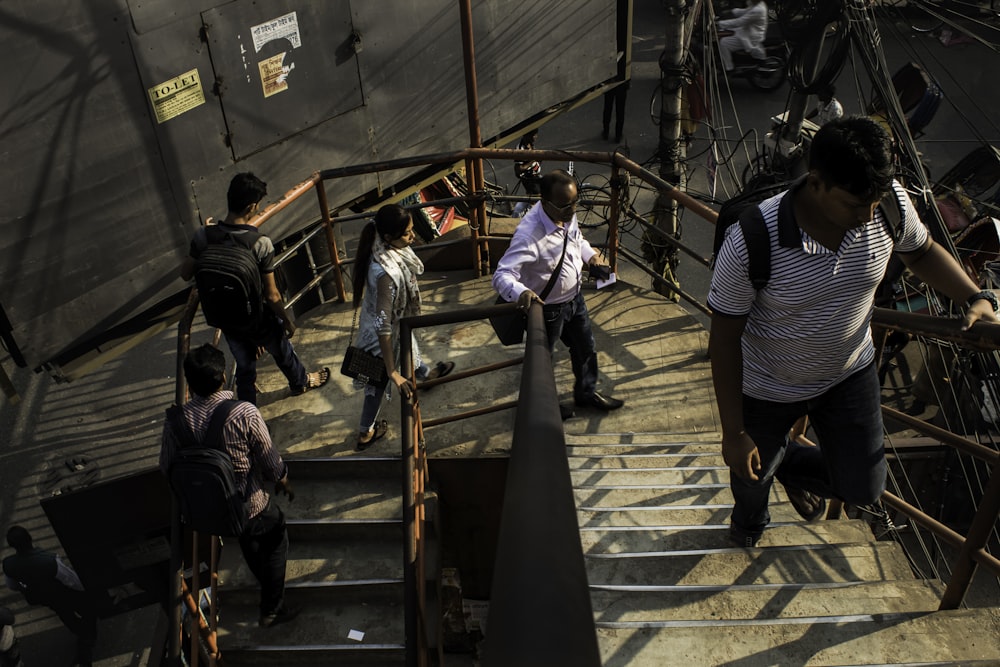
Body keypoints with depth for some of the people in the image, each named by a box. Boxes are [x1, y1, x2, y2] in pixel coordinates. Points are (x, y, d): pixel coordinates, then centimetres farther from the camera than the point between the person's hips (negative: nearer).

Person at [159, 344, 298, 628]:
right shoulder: (245, 413, -28)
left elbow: (167, 467, -3)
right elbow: (270, 461, -17)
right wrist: (284, 481, 5)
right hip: (249, 506, -4)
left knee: (249, 541, 31)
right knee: (276, 534, 24)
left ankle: (267, 591, 56)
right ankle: (272, 610, 31)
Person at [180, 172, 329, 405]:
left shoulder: (204, 236, -17)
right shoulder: (261, 243, -29)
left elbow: (186, 274, -1)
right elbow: (271, 295, -22)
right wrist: (287, 321, -4)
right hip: (258, 318, -3)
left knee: (244, 366, 24)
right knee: (283, 352, 28)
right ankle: (300, 382, 57)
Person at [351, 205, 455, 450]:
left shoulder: (384, 247, -17)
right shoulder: (387, 273, -43)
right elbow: (383, 326, -38)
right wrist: (393, 373, -33)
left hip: (396, 322, 8)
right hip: (384, 334, -8)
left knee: (410, 347, 37)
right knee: (379, 381, 17)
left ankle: (425, 373, 71)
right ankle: (366, 433, 42)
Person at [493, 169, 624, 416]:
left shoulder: (567, 214, -11)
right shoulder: (529, 235, -37)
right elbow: (502, 275, -41)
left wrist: (590, 254, -8)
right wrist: (520, 293, -62)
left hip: (574, 297, 8)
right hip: (546, 308, -7)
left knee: (585, 348, 27)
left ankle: (586, 392, 54)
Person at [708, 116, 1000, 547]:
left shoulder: (890, 202, -23)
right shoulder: (750, 243, -36)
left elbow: (921, 252, 3)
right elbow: (725, 339, -23)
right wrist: (733, 433, -18)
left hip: (849, 372, 3)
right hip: (767, 387, -3)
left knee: (863, 489, 11)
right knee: (753, 473, 24)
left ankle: (793, 467, 45)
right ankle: (749, 516, 64)